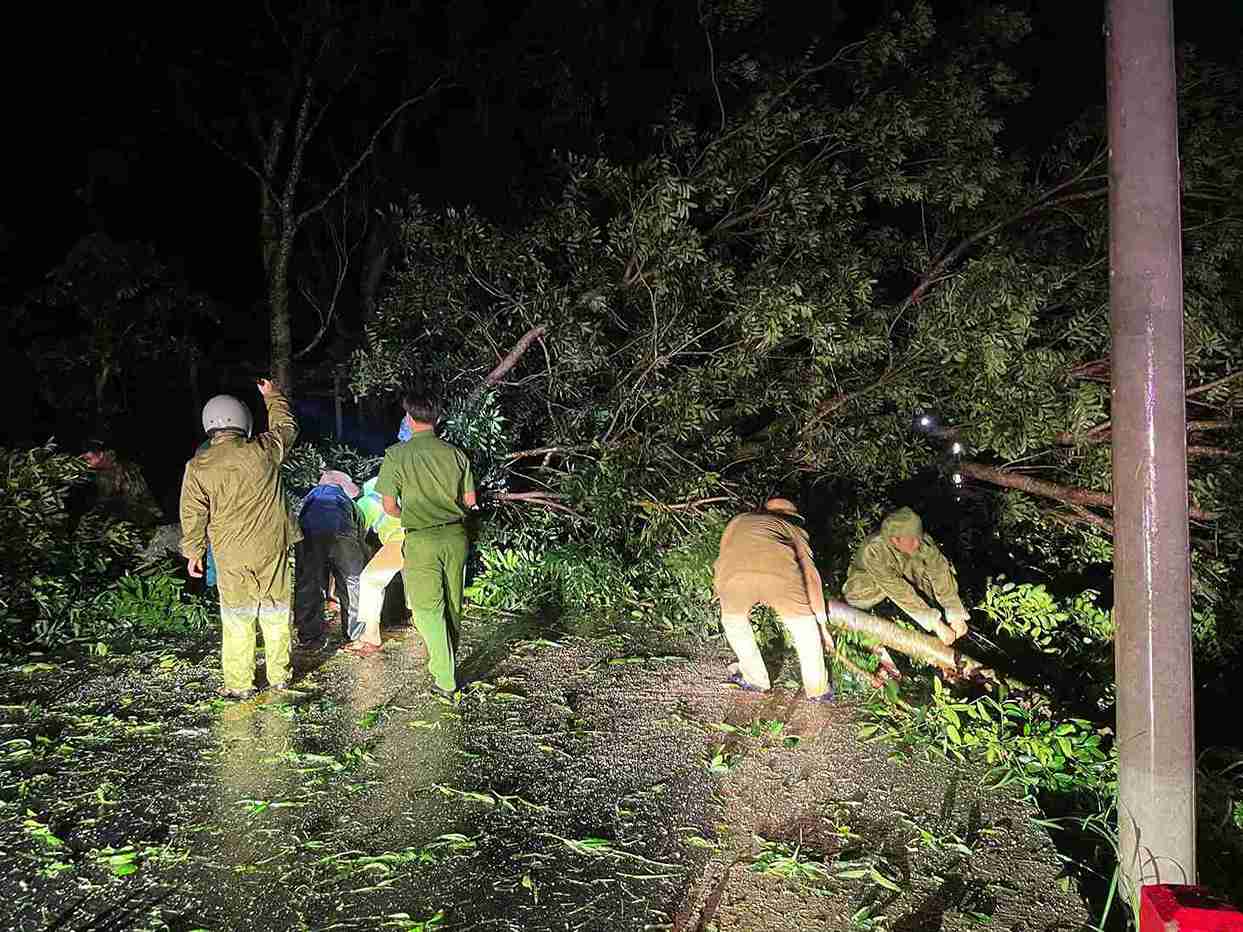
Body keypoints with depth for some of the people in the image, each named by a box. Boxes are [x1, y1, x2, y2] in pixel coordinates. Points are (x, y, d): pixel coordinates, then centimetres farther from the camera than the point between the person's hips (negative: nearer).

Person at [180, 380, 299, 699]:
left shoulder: (198, 467, -8)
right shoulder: (264, 451, -7)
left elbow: (193, 515, -2)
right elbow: (287, 427, 14)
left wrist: (193, 552, 11)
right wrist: (273, 397, 30)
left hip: (230, 556, -1)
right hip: (272, 550, 1)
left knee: (237, 620, 9)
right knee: (276, 615, 13)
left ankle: (238, 684, 15)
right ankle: (279, 676, 24)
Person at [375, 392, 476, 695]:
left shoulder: (396, 454, -7)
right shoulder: (454, 453, 3)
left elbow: (389, 505, -4)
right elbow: (470, 499, 7)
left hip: (421, 539, -4)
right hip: (455, 535, 4)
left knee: (428, 608, 1)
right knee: (452, 605, 16)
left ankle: (445, 679, -3)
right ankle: (446, 663, 30)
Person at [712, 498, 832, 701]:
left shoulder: (738, 521, 42)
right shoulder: (792, 528, 35)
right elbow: (809, 572, 27)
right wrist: (822, 622, 31)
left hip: (734, 575, 1)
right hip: (780, 574, -1)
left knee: (733, 620, 33)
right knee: (804, 627, 25)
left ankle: (755, 678, 41)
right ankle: (818, 690, 34)